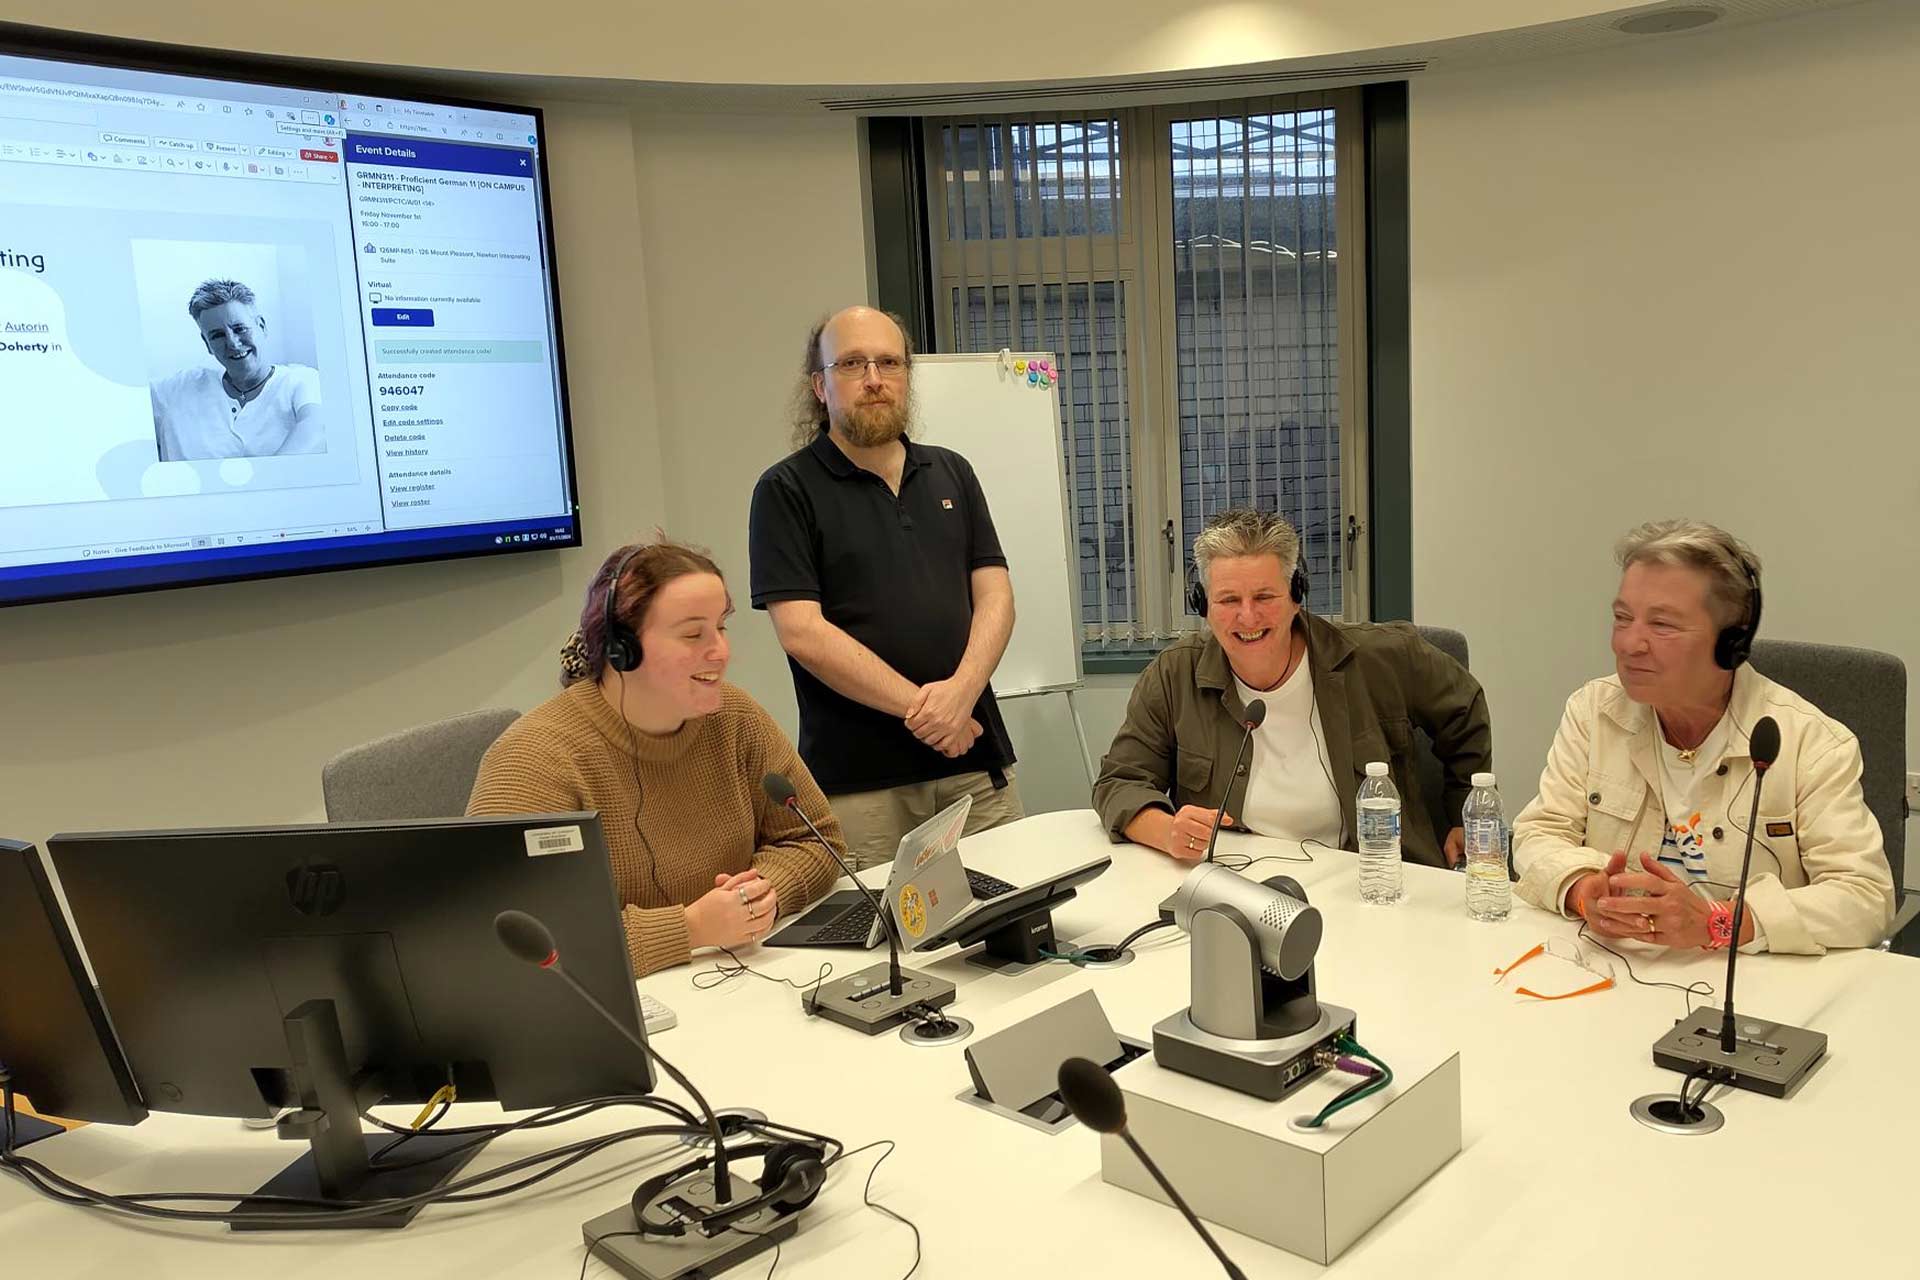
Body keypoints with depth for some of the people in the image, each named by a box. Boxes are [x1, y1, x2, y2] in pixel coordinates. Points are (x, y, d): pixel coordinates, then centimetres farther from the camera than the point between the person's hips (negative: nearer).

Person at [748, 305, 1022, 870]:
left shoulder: (951, 473, 14)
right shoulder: (787, 490, -1)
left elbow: (995, 595, 7)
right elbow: (802, 633, -10)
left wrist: (963, 687, -12)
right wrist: (919, 707, -13)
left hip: (977, 765, 4)